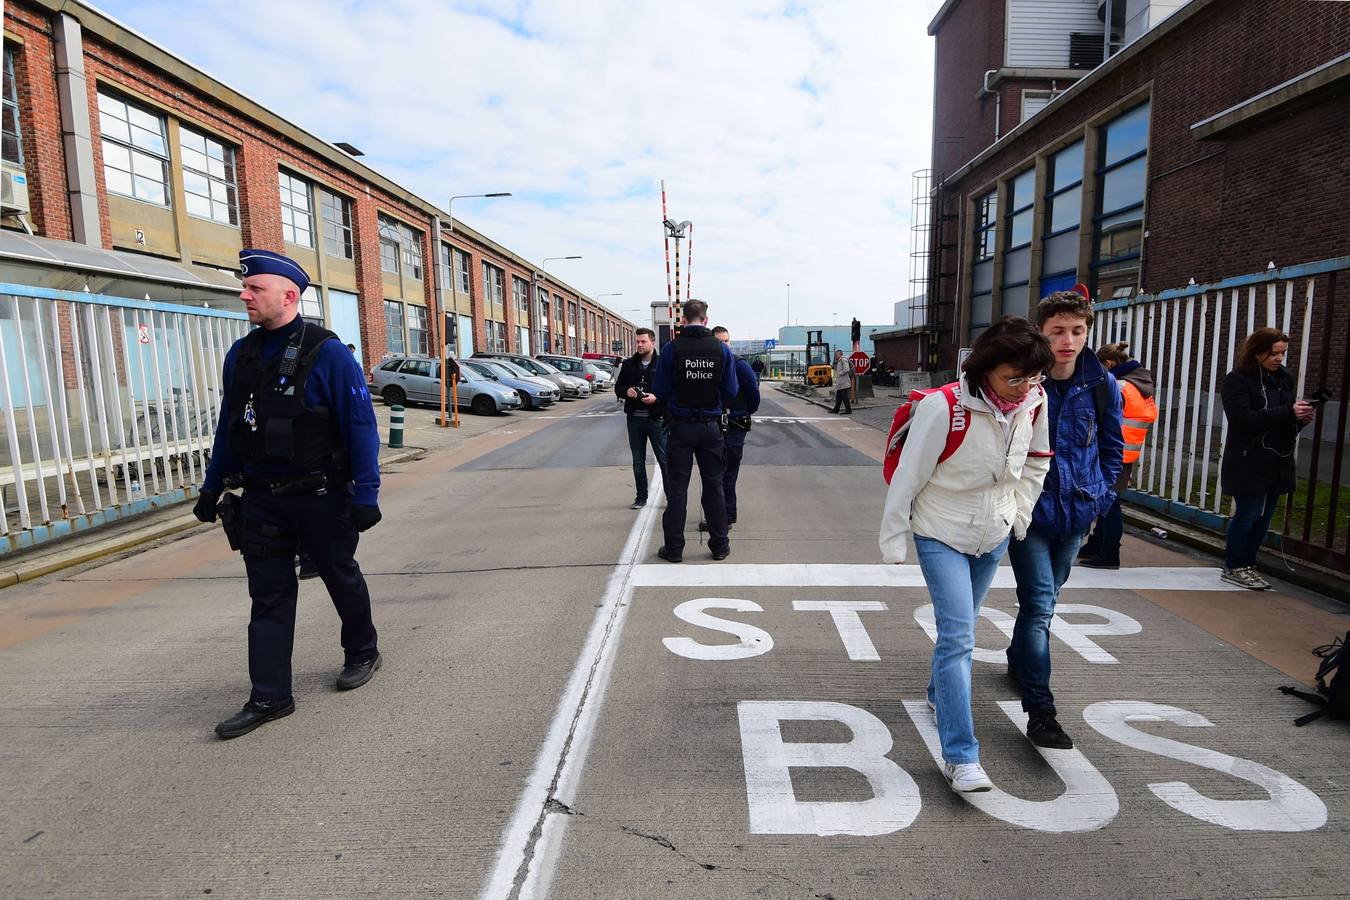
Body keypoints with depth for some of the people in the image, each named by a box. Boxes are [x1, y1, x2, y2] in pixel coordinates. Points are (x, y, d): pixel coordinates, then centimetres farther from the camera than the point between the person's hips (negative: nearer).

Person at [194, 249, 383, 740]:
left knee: (341, 578, 12)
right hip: (262, 499, 6)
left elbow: (361, 426, -16)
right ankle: (269, 696, 14)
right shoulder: (240, 355, 7)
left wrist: (365, 493, -20)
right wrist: (212, 487, 17)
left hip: (321, 497, -5)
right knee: (268, 596, 6)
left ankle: (363, 652, 35)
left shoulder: (327, 354, -14)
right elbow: (228, 426, 16)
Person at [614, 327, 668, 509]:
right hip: (635, 419, 4)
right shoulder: (628, 364, 8)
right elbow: (618, 387, 14)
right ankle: (641, 497, 24)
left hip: (656, 419, -4)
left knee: (664, 460, 1)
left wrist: (656, 398, -21)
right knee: (638, 461, 12)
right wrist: (626, 391, -7)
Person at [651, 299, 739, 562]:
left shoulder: (671, 348, -9)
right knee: (713, 486, 12)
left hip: (681, 425, -1)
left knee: (677, 487, 7)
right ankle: (719, 545, 19)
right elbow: (731, 391, -3)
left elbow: (659, 391, -6)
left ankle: (674, 548, 12)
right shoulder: (722, 349, -4)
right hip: (711, 425, 2)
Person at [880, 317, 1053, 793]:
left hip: (994, 534, 6)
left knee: (960, 627, 21)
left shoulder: (1033, 401, -9)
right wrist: (893, 538, -12)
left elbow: (1037, 461, 10)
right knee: (957, 635, -11)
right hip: (941, 534, -5)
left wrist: (1020, 513, 8)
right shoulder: (943, 408, -27)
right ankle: (961, 756, -4)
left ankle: (939, 694, 47)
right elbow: (909, 475, -19)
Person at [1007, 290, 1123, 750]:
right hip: (1029, 511, -5)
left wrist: (1099, 495, 6)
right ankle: (1040, 712, -2)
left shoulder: (1102, 384, -2)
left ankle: (1018, 658, 46)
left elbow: (1111, 445, 12)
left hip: (1076, 512, 5)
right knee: (1040, 605, -8)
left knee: (1044, 597, 21)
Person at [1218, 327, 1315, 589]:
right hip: (1248, 463, -6)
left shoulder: (1284, 378, 12)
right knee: (1247, 514, -2)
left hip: (1277, 462, 6)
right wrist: (1287, 412, -23)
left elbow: (1288, 419, 17)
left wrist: (1302, 417, -5)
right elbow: (1242, 418, -19)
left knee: (1264, 516, 9)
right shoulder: (1237, 380, -8)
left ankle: (1246, 565, 20)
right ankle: (1233, 568, 11)